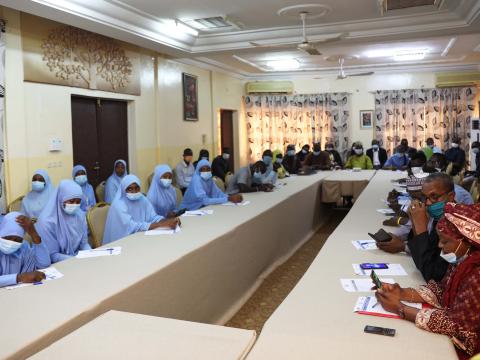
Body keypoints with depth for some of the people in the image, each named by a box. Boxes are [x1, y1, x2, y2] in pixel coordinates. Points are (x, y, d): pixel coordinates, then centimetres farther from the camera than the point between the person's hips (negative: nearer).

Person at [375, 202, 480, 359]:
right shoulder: (462, 259, -4)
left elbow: (454, 323, -28)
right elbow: (440, 290, 5)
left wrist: (399, 308, -24)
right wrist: (402, 293, -11)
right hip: (452, 337, 7)